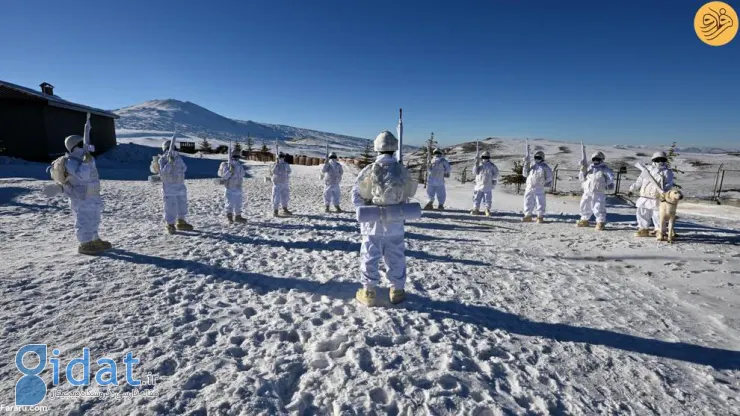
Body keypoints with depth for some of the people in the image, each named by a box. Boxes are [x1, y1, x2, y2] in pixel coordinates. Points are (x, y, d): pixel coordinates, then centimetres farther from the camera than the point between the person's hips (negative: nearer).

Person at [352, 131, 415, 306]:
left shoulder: (369, 170, -15)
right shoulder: (403, 171, -7)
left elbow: (356, 196, -8)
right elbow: (410, 193, 9)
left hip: (373, 223, -2)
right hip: (395, 224, 2)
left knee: (370, 258, 10)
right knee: (396, 258, 15)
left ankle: (368, 293, 17)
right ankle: (397, 291, 25)